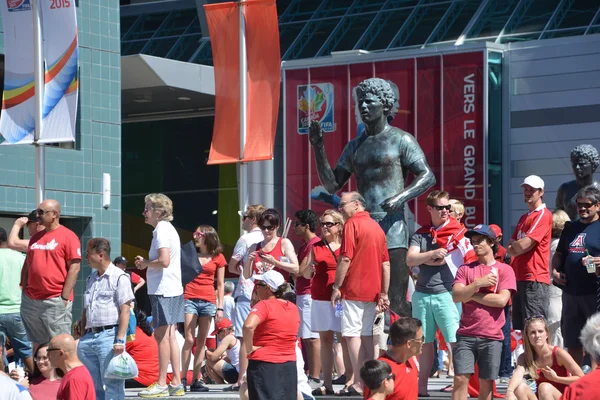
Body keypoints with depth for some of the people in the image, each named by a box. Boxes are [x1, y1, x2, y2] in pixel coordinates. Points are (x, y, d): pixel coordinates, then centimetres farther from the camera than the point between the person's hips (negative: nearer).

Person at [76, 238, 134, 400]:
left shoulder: (119, 277, -5)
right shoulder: (91, 279, 19)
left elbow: (125, 310, -11)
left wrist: (120, 340, -18)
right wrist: (81, 337, 19)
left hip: (109, 334, -8)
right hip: (89, 336, 8)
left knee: (112, 386, -7)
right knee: (92, 386, 9)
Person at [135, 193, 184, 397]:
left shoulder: (161, 230, -14)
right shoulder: (168, 228, 18)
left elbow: (164, 260, -24)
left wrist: (145, 263, -8)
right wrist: (146, 263, 11)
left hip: (163, 289, -10)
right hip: (173, 288, 10)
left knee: (161, 335, -6)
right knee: (170, 335, 10)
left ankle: (161, 384, -4)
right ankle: (176, 383, 11)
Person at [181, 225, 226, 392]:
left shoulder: (218, 258, 8)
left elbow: (220, 284, 8)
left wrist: (220, 307, 3)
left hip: (208, 301, 0)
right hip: (190, 299, 0)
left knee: (201, 342, 2)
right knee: (189, 340, -9)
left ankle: (196, 380, 3)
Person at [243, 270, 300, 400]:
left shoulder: (264, 305, -12)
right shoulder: (293, 308, 11)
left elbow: (248, 326, -29)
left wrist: (249, 348, -17)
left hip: (264, 364, -6)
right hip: (289, 364, 6)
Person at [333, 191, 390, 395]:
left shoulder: (352, 224, -7)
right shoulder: (377, 227, 15)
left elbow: (345, 259, -15)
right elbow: (386, 264, 15)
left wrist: (336, 287, -9)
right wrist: (384, 294, 17)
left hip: (354, 289, -7)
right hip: (373, 292, 7)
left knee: (352, 334, -6)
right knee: (366, 335, 14)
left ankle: (360, 384, -11)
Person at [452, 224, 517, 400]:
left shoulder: (504, 270, 3)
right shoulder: (465, 269, 10)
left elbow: (502, 300, -10)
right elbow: (456, 296, -3)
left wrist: (470, 294, -5)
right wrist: (478, 283, -14)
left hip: (491, 337, -1)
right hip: (466, 334, 1)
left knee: (486, 382, 4)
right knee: (460, 378, -7)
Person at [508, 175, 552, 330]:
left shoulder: (543, 215, -8)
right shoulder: (524, 218, 21)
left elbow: (523, 245, -16)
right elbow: (510, 249, 16)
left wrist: (514, 245, 5)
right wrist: (519, 246, -5)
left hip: (534, 278, -9)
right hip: (519, 277, 9)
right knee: (519, 328, 11)